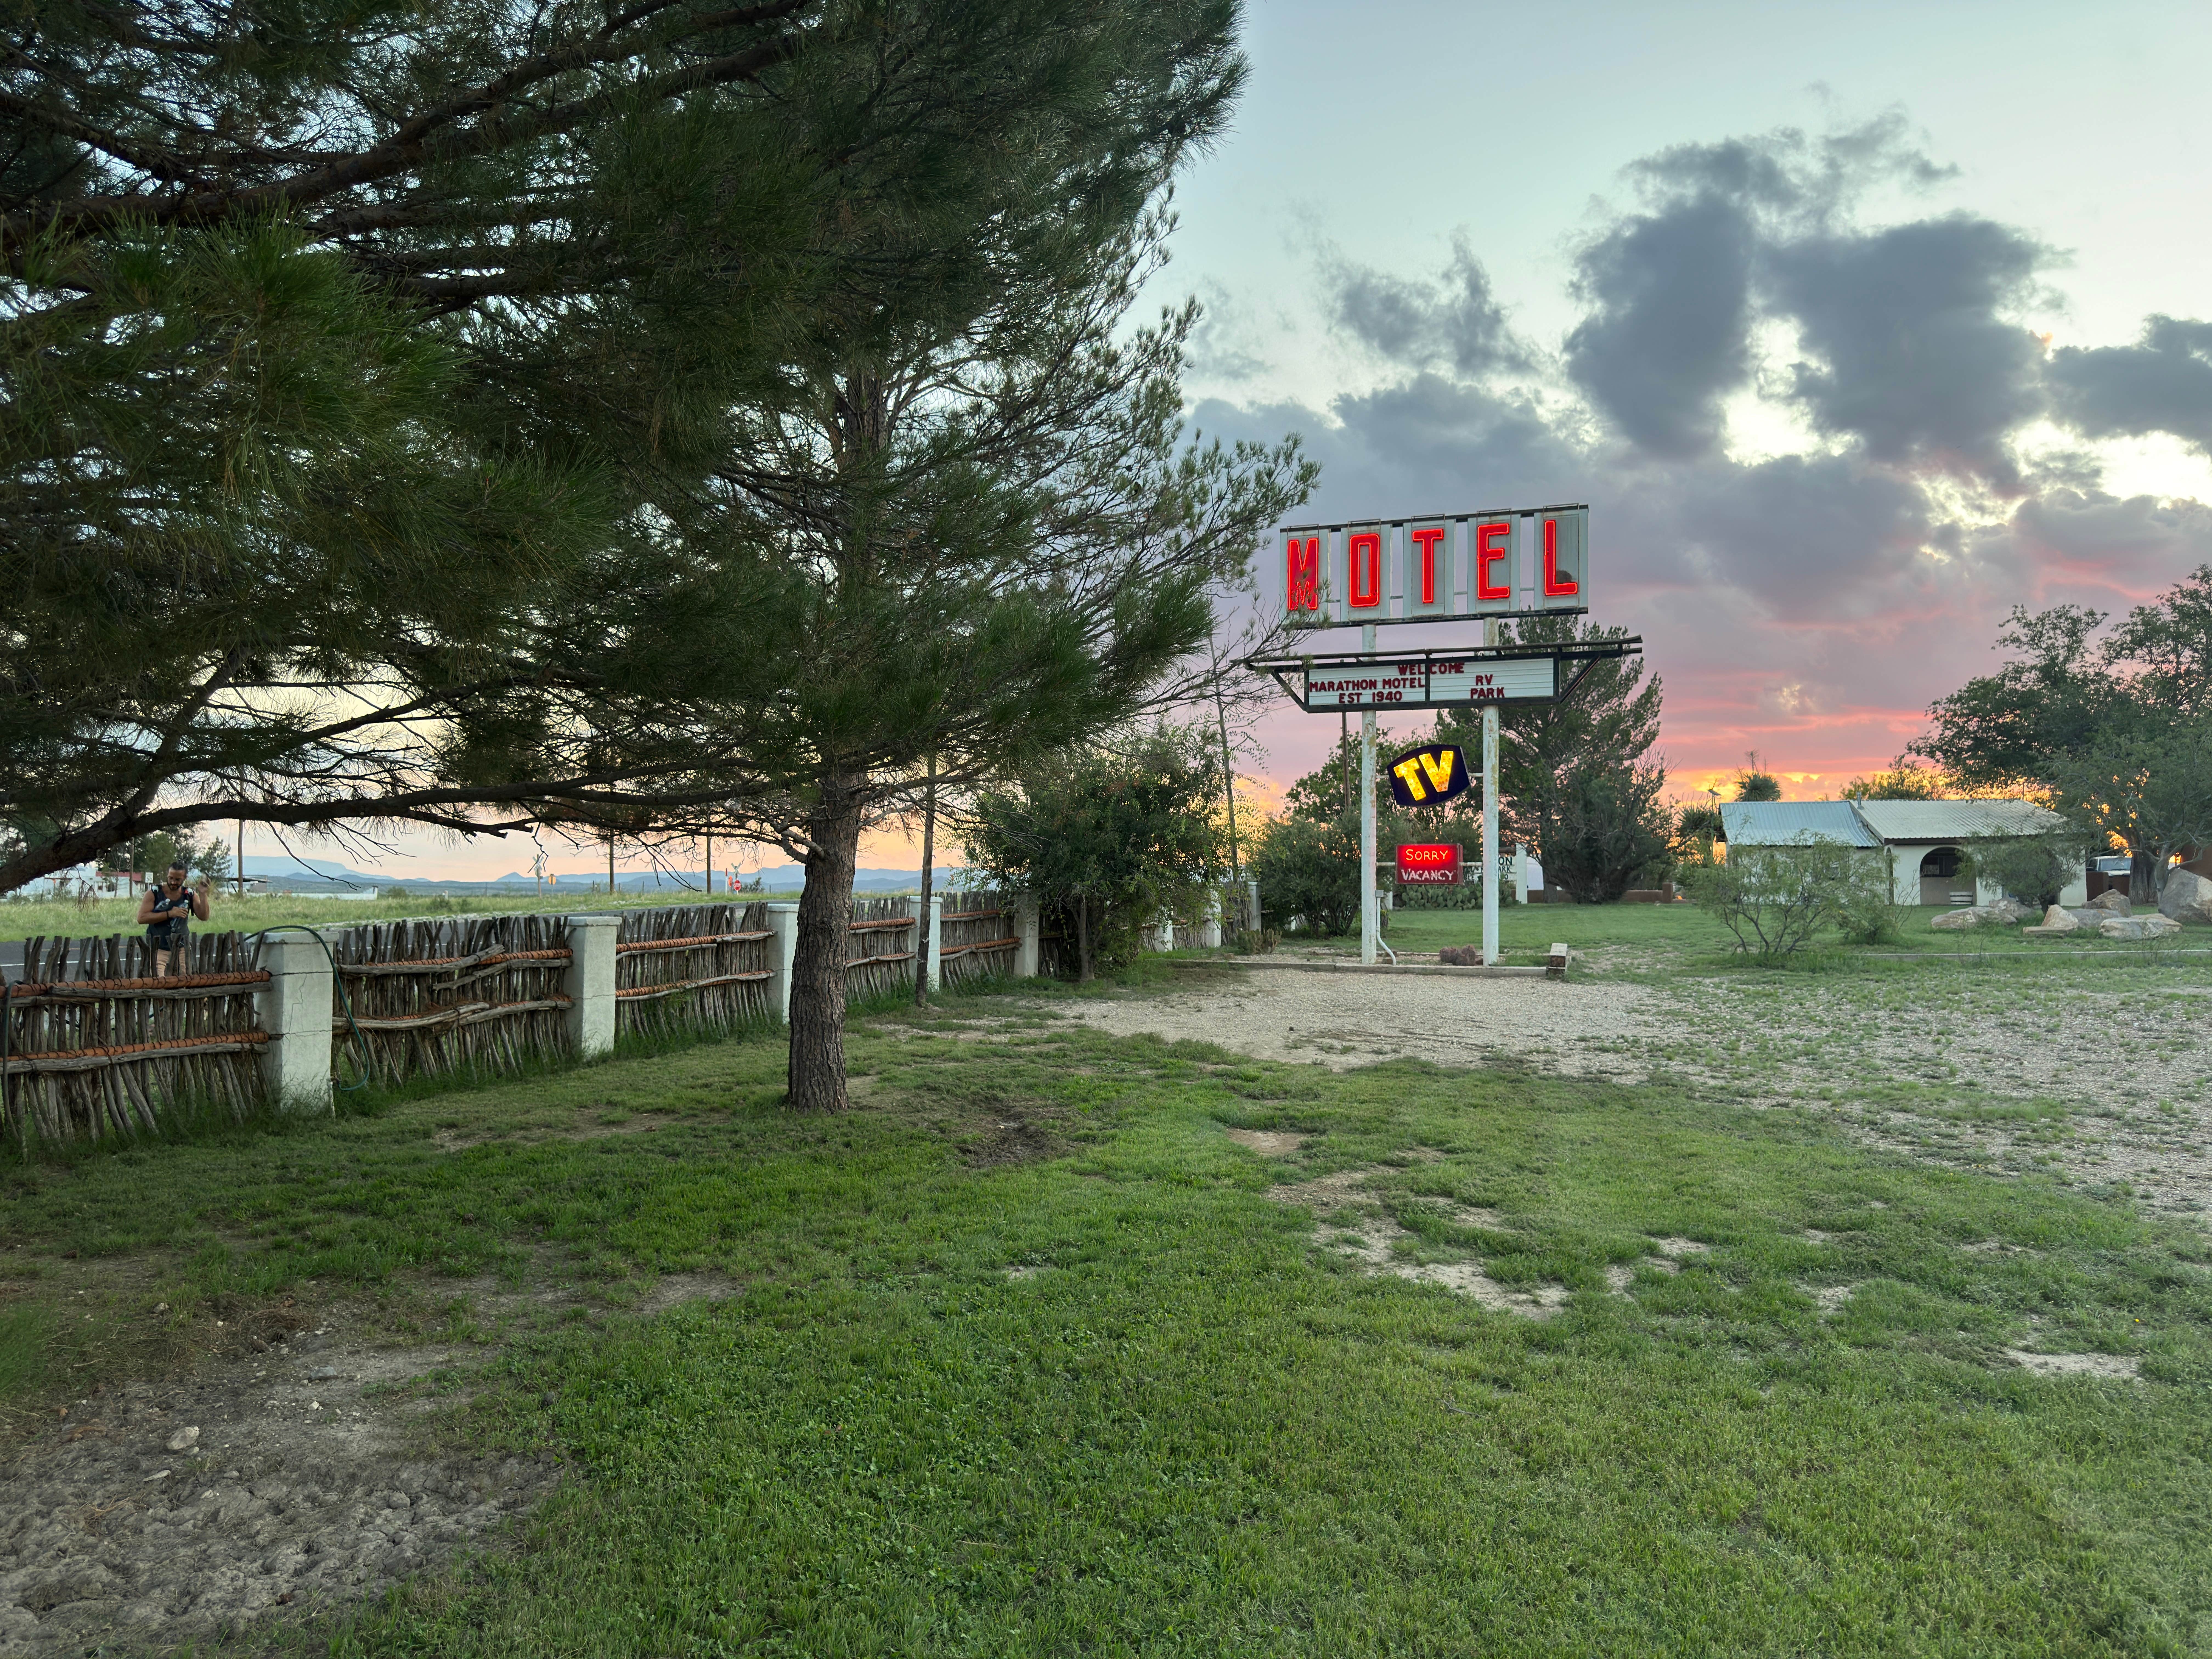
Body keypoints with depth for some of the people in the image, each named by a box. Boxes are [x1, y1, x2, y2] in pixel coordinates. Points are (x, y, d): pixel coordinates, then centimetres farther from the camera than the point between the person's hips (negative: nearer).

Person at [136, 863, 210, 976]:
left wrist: (203, 894, -14)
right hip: (158, 950, -3)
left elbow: (204, 917, -3)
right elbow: (142, 918, -13)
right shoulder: (154, 893, -4)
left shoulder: (190, 895, 4)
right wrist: (170, 914, -19)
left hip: (181, 950, 3)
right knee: (158, 981, -15)